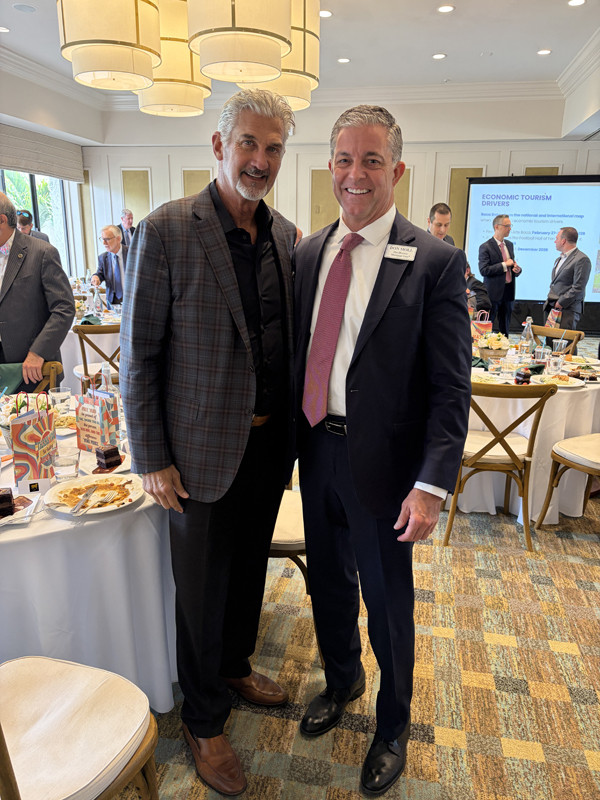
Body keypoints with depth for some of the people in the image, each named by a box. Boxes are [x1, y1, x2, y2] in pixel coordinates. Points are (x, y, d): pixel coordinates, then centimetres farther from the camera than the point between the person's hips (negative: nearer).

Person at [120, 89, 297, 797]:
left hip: (268, 443, 6)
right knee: (203, 587, 12)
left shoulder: (285, 234, 5)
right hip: (203, 450, -5)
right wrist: (152, 461, -12)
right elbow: (138, 357, -12)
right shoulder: (165, 231, -13)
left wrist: (289, 427, 9)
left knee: (249, 570, 23)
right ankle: (203, 719, 37)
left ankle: (236, 666, 50)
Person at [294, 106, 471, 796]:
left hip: (382, 462, -4)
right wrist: (292, 438, 5)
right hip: (316, 450, 5)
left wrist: (431, 485, -18)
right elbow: (296, 352, 9)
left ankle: (392, 725, 42)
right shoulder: (307, 253, 5)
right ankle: (341, 682, 52)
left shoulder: (436, 263, -11)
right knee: (327, 584, 22)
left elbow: (450, 388, -12)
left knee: (387, 603, 14)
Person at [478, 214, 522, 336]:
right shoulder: (485, 247, -8)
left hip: (508, 291, 7)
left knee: (505, 328, 11)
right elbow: (483, 270, -17)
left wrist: (517, 269, 0)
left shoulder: (509, 245, 15)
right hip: (493, 293, -7)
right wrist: (504, 264, -17)